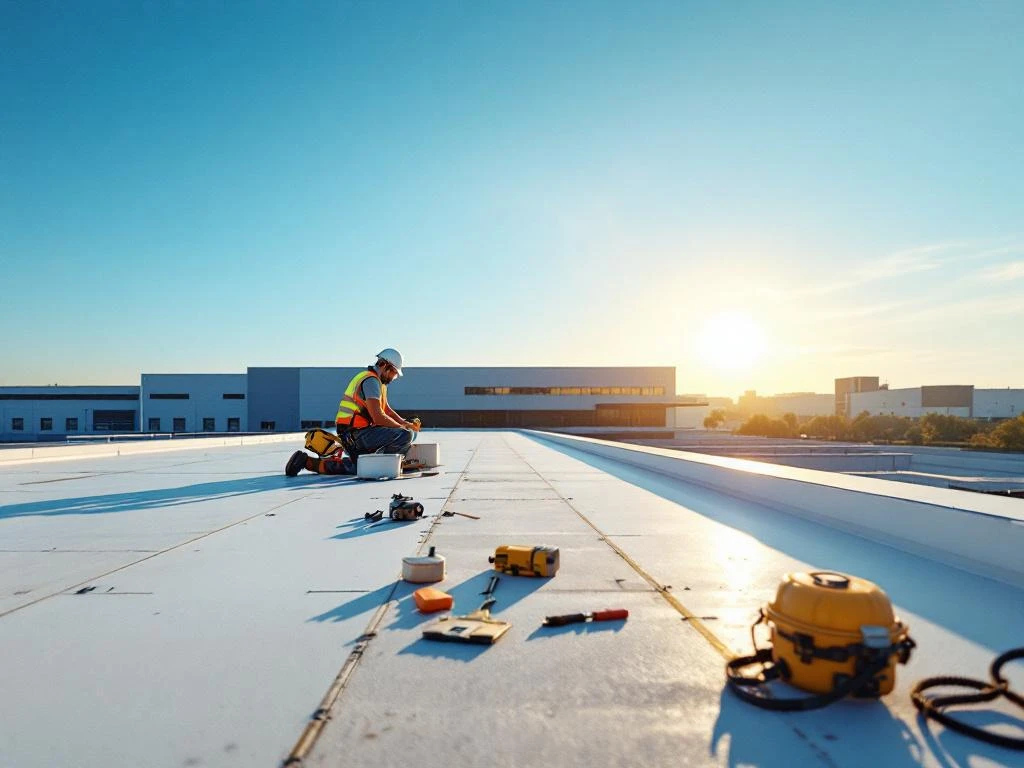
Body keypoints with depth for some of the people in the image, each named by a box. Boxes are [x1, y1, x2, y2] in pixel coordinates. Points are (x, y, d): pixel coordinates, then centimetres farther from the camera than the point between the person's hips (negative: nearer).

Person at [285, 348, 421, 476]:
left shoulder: (378, 381, 20)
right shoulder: (371, 380, -13)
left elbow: (387, 410, 24)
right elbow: (378, 417, -22)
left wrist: (405, 423, 8)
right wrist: (402, 427, -10)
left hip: (352, 437, 11)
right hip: (356, 434, -11)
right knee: (406, 435, -23)